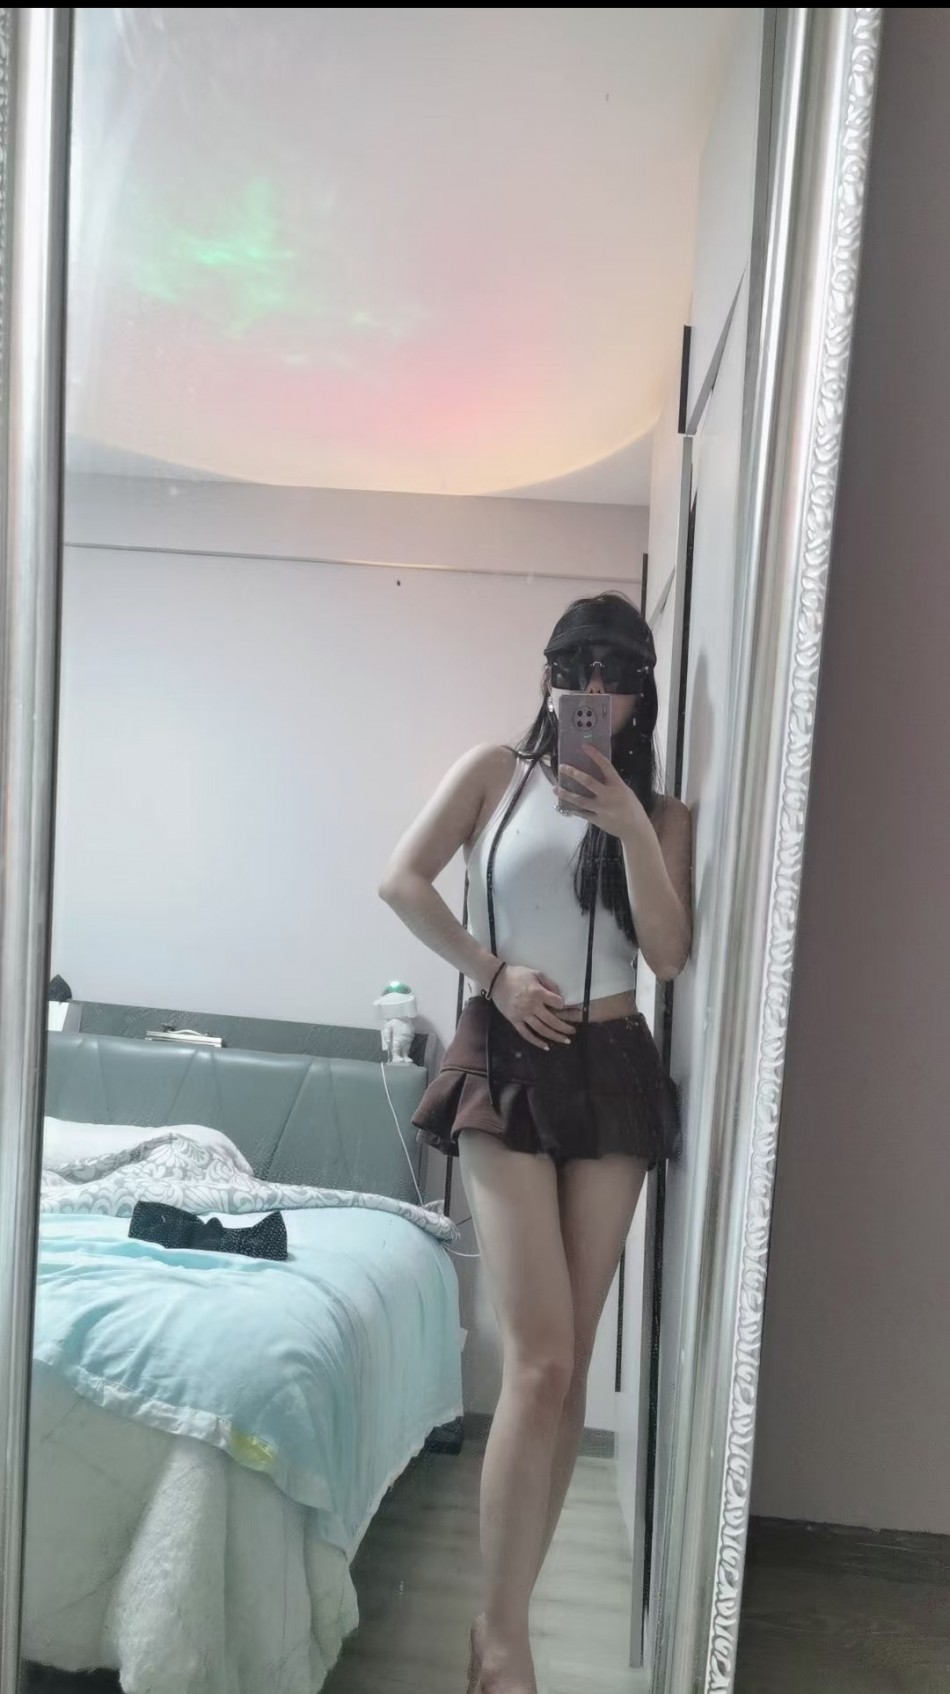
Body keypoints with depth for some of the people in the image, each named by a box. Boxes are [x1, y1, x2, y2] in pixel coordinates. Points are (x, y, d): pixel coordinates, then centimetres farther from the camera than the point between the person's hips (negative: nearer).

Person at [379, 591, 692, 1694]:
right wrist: (491, 971, -9)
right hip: (509, 1063, -3)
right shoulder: (496, 772, 5)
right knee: (540, 1361, -11)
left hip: (615, 1071, 3)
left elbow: (671, 955, -2)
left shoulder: (660, 811, 10)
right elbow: (401, 881, -3)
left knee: (570, 1360, 8)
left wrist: (630, 826, -11)